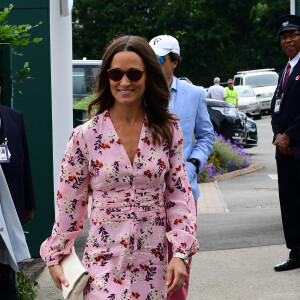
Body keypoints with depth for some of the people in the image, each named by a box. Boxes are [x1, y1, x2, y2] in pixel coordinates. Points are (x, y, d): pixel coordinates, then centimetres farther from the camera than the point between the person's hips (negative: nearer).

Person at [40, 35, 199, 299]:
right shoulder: (86, 135, -3)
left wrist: (181, 252, -4)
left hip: (153, 260, 2)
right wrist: (56, 257, 7)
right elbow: (69, 202, 4)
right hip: (104, 258, -2)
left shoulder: (168, 131, 2)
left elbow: (179, 194, 4)